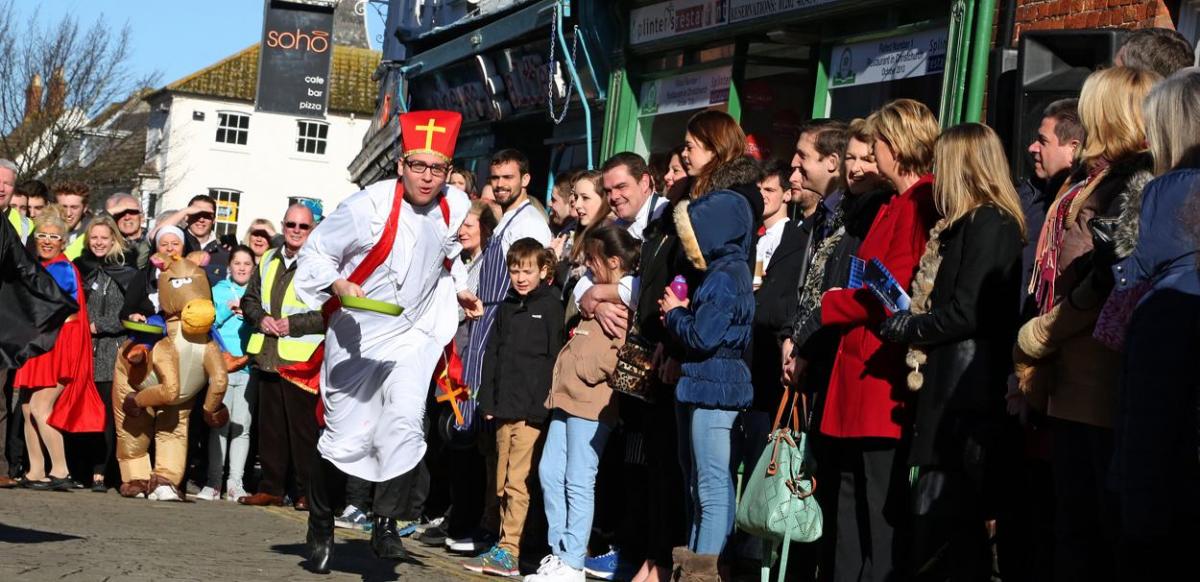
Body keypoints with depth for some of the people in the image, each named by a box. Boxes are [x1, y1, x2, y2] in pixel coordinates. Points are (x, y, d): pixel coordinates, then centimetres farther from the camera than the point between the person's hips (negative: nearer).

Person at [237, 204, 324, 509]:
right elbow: (249, 299, 23)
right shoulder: (268, 261, 17)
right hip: (268, 357, 6)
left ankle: (307, 492, 2)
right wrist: (261, 319, 1)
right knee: (270, 427, 10)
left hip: (303, 359, -6)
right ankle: (270, 488, 17)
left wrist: (293, 324, -16)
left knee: (304, 429, -4)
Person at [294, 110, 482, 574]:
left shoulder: (455, 207, -3)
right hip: (357, 338, -3)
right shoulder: (369, 206, -19)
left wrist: (458, 289, 9)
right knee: (347, 438, 1)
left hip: (413, 335, 3)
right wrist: (339, 285, -26)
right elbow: (316, 254, -10)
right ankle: (320, 528, 23)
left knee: (405, 426, -16)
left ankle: (386, 525, -3)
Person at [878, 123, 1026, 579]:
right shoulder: (966, 225, 20)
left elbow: (964, 314, -17)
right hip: (946, 396, 10)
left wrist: (901, 327, -5)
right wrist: (909, 324, 7)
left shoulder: (988, 224, -11)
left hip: (964, 402, -10)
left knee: (942, 530, -9)